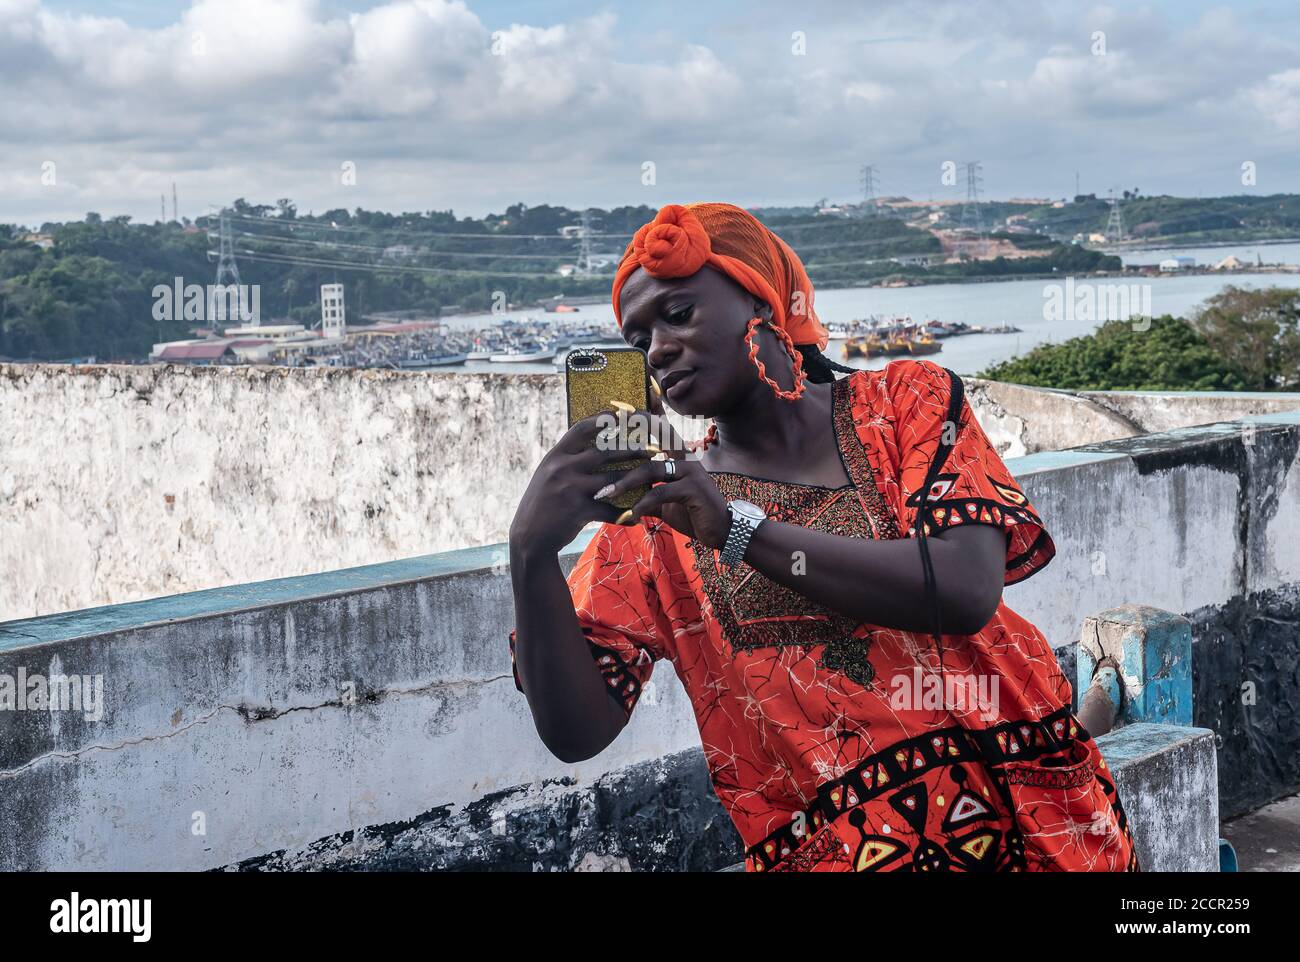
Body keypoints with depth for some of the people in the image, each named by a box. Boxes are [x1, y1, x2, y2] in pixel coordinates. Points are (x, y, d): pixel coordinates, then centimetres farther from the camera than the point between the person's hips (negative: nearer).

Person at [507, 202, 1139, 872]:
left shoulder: (903, 399, 2)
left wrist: (737, 527, -19)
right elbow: (576, 731, -7)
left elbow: (967, 591, -17)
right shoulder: (651, 518, 3)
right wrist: (530, 554, -22)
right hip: (831, 847, -1)